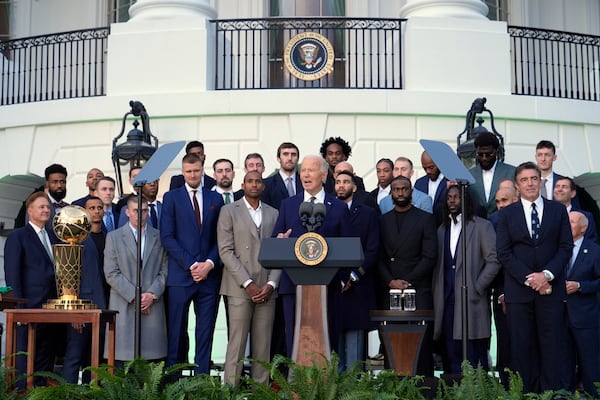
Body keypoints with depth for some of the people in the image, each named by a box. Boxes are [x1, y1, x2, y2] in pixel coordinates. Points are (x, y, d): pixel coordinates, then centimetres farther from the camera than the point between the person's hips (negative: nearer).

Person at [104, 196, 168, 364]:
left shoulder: (160, 237, 12)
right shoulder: (113, 237, 7)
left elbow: (165, 270, 8)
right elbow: (111, 274, 0)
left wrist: (152, 294, -7)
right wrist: (134, 296, -8)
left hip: (153, 306, 1)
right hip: (124, 308, -1)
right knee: (121, 359, -5)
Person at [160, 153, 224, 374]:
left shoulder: (215, 198, 13)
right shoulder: (171, 197, 5)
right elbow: (167, 237, -2)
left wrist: (210, 263, -6)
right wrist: (191, 264, -10)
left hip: (210, 274, 2)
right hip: (180, 274, -2)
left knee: (205, 332, 3)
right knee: (177, 331, -1)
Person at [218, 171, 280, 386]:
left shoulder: (273, 214, 15)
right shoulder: (229, 211, 5)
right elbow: (226, 251, -3)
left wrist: (271, 284, -4)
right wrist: (248, 283, -10)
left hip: (266, 289, 3)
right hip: (240, 288, -3)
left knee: (263, 345, 3)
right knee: (236, 344, -5)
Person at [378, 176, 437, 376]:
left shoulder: (425, 219, 6)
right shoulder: (383, 220, 16)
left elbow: (429, 256, -1)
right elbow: (380, 257, 11)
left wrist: (408, 281, -8)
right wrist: (390, 281, -4)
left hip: (418, 290, -2)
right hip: (391, 290, 3)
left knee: (422, 342, -6)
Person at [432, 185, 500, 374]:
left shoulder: (481, 226, 2)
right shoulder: (442, 229, 19)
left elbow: (494, 261, -6)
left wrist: (477, 288, -10)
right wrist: (437, 298, 8)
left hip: (472, 302, -5)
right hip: (447, 301, 5)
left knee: (475, 361, -5)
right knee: (451, 358, 4)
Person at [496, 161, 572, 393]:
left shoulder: (558, 211, 10)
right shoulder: (507, 214, 8)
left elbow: (565, 247, 4)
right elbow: (503, 253, 1)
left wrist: (547, 274, -10)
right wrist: (528, 278, -9)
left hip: (551, 287, 0)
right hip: (518, 290, 0)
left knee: (552, 345, -1)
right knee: (522, 346, 1)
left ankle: (552, 392, 2)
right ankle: (525, 392, 5)